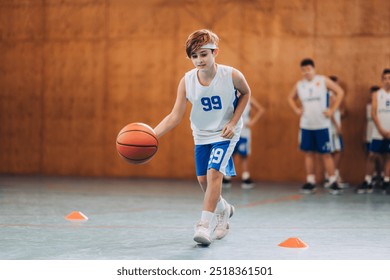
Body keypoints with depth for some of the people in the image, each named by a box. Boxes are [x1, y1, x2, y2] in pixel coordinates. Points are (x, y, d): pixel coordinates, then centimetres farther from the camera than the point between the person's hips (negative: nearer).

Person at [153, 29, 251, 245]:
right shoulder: (187, 81, -17)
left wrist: (233, 122, -11)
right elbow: (175, 116, -17)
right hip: (201, 134, 4)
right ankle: (223, 210, 38)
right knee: (203, 179, 8)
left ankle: (205, 225, -16)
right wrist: (151, 134, -32)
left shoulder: (232, 75, -22)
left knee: (214, 173, -20)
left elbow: (245, 93, 0)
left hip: (225, 133, -4)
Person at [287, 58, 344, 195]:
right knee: (308, 153, 6)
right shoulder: (299, 85, 6)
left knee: (326, 154, -2)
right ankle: (310, 182, 12)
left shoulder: (323, 80, -4)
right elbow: (291, 98, 23)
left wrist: (332, 109, -8)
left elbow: (340, 92, -3)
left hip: (322, 125, -4)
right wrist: (296, 109, 7)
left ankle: (333, 182, 3)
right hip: (306, 125, 4)